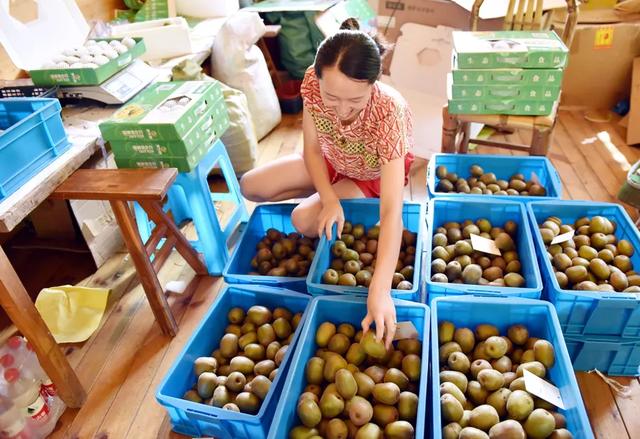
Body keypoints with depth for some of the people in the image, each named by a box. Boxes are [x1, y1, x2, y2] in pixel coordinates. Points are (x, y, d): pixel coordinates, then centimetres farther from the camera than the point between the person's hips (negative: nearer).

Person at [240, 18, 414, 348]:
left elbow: (392, 212, -48)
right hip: (332, 162, 5)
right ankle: (321, 194, 17)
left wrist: (379, 289, -55)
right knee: (250, 187, -2)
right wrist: (329, 199, -31)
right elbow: (312, 149, -15)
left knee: (304, 219, -25)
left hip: (375, 176, -4)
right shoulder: (313, 84, -30)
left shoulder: (389, 113, -42)